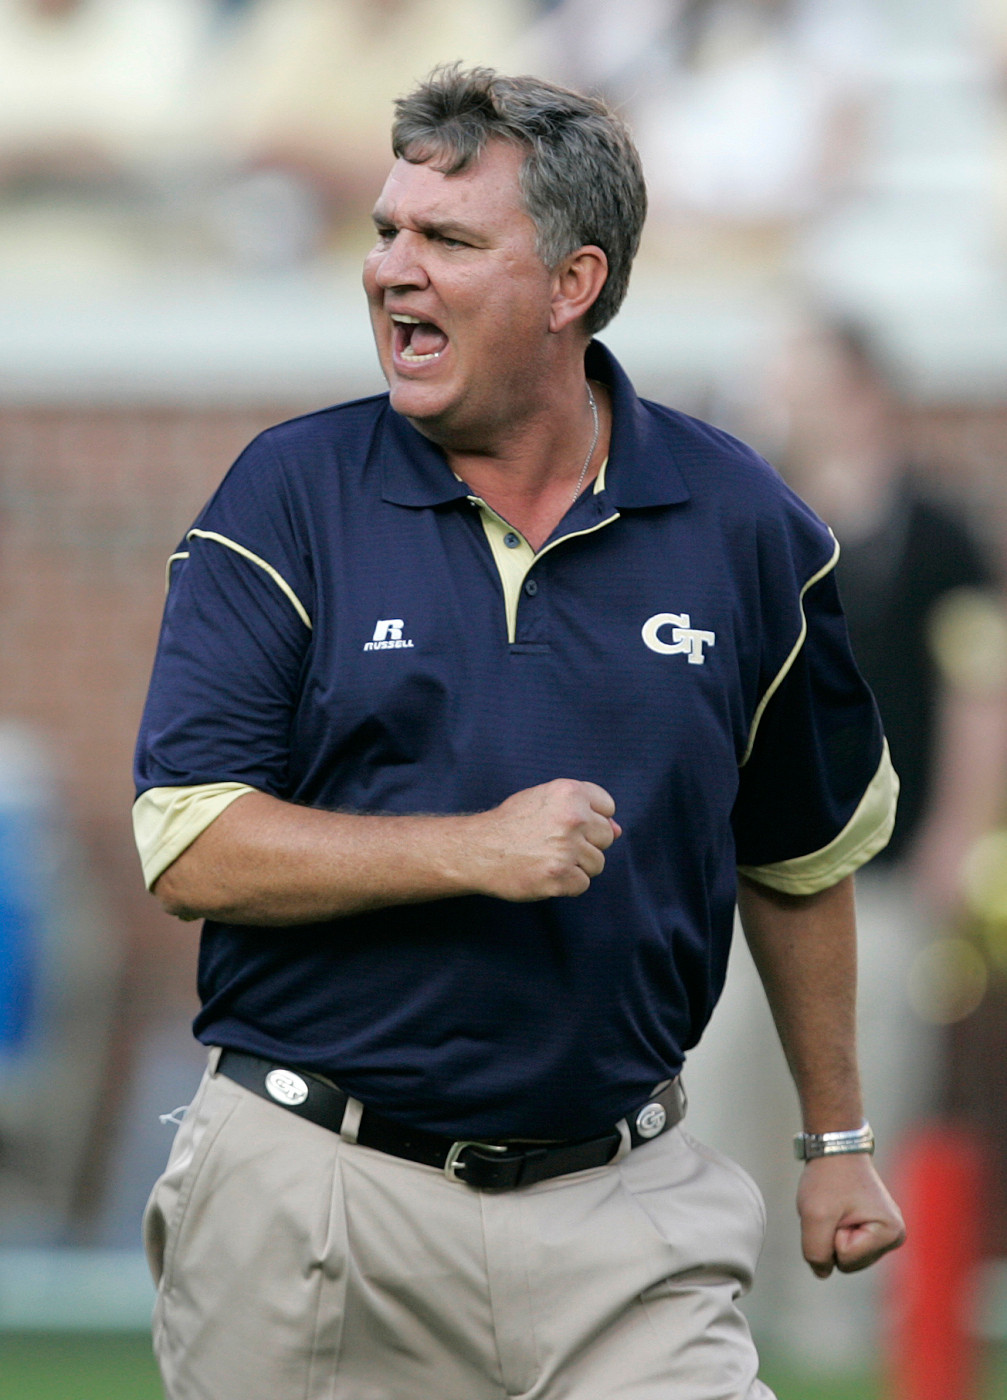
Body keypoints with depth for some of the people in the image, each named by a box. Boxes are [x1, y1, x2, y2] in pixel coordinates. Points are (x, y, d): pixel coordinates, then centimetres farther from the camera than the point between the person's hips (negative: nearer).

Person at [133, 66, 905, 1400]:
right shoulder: (289, 499, -2)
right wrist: (476, 852, -19)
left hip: (626, 1208, 1)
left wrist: (838, 1141, 20)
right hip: (315, 1201, -1)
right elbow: (190, 848, -10)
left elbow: (800, 854, 16)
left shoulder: (739, 526, 3)